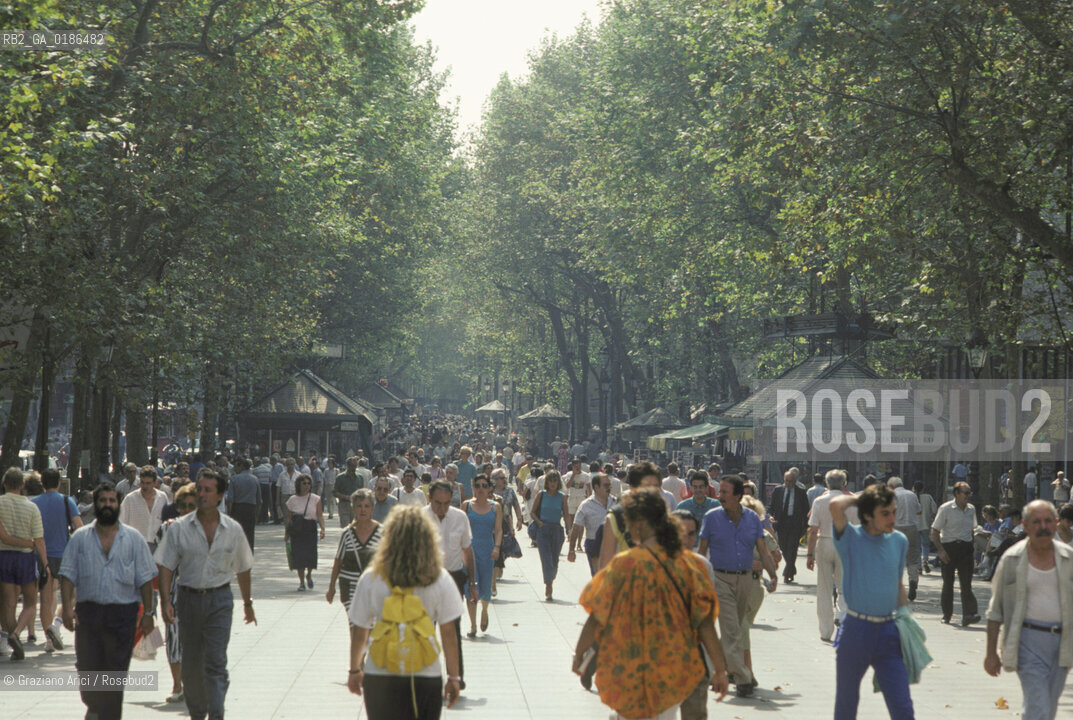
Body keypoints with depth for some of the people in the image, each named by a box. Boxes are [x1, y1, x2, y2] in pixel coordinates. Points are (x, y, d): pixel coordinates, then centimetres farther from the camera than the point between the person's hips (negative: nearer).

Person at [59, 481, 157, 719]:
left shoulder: (134, 538, 5)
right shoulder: (80, 537, 7)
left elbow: (145, 579, 5)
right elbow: (68, 574, 5)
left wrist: (148, 613, 0)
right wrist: (67, 606, -7)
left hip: (123, 613, -1)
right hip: (87, 611, 1)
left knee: (115, 673, -2)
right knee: (87, 667, 3)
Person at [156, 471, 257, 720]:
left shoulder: (233, 530, 3)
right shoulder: (180, 528, -1)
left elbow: (242, 568, 14)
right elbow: (165, 566, -2)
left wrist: (247, 603, 20)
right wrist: (165, 600, -13)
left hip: (219, 599, -1)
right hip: (189, 598, 1)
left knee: (216, 662, -10)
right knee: (191, 664, 9)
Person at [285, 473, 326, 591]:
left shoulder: (316, 499, 3)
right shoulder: (292, 500, 5)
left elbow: (320, 516, 0)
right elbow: (289, 518, 9)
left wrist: (322, 529, -14)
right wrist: (286, 533, 6)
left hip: (310, 529, -1)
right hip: (297, 530, 1)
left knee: (310, 554, -10)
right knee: (298, 554, -6)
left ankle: (309, 575, 21)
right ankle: (301, 582, 7)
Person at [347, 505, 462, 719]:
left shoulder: (371, 579, -7)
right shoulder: (440, 579, -7)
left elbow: (359, 632, -1)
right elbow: (448, 633, -5)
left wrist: (354, 670, 13)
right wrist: (454, 677, 3)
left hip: (380, 676, 0)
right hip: (426, 677, 0)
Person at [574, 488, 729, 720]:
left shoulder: (625, 564, -16)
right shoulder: (689, 564, -5)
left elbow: (597, 618, -10)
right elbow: (705, 623, -6)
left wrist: (579, 655, 4)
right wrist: (719, 669, 1)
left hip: (631, 673, -4)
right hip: (675, 672, 4)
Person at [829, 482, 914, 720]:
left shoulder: (899, 541, 8)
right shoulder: (851, 538, -6)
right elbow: (836, 505, -26)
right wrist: (856, 498, -6)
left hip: (888, 630, 3)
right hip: (855, 630, -3)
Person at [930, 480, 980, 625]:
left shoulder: (971, 509, 11)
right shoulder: (945, 509, -4)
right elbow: (934, 532, -3)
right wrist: (941, 550, -12)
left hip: (966, 548, 3)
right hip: (949, 548, -3)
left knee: (966, 582, -9)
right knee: (948, 582, 3)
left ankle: (968, 615, -16)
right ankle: (946, 614, 18)